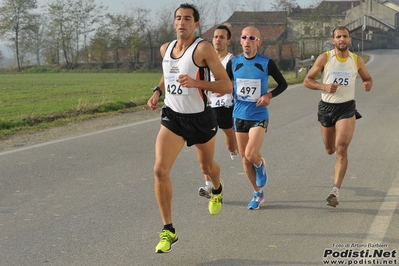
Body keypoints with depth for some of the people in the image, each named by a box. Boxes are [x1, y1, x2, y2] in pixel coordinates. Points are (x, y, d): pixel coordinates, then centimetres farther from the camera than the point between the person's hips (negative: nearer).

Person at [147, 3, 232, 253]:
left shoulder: (203, 48, -18)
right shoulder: (165, 49, 1)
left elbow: (227, 85, -20)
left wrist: (196, 83, -33)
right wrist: (158, 91, 5)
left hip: (200, 118, -3)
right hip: (173, 117, 3)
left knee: (207, 166, 20)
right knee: (160, 170, -15)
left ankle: (217, 190, 61)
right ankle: (168, 231, -4)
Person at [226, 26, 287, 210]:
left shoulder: (266, 63, -6)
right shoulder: (233, 63, 1)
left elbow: (283, 84, 4)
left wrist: (269, 95, -13)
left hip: (259, 116, -4)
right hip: (239, 116, 4)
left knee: (251, 154, -20)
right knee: (244, 159, 7)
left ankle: (261, 166, 18)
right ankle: (258, 194, 25)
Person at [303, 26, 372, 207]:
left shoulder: (357, 60, -1)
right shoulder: (324, 58, -5)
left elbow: (368, 78, 15)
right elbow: (307, 80, -3)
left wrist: (367, 85, -9)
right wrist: (324, 87, -21)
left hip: (347, 108, -1)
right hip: (326, 107, 1)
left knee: (341, 149, -16)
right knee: (330, 150, 16)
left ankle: (335, 191, -16)